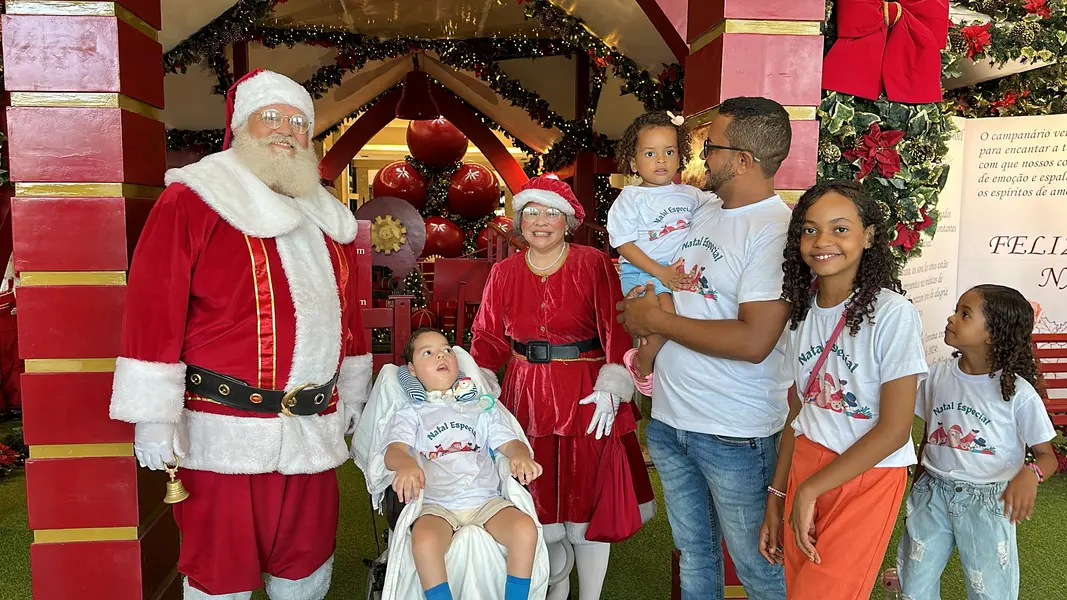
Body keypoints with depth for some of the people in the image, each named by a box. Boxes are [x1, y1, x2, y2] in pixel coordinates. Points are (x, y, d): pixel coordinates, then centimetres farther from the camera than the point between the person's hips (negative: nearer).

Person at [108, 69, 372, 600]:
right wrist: (154, 418, -14)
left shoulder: (326, 219, 14)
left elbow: (347, 313, 19)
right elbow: (153, 311, -12)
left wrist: (351, 395, 21)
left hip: (313, 431, 6)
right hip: (226, 433, -6)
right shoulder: (192, 201, -7)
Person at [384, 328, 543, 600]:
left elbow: (508, 442, 12)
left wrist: (521, 455, -15)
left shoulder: (480, 407, 22)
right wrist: (406, 464, -31)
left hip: (485, 499, 2)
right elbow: (394, 450, -5)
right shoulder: (409, 414, 14)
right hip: (437, 504, -2)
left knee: (525, 529, -27)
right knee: (424, 540, -36)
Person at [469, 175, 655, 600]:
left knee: (587, 498, 6)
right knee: (539, 501, 11)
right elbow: (489, 337, 7)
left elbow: (616, 331, -9)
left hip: (585, 396, -3)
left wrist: (611, 389, -19)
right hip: (527, 397, 3)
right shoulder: (504, 273, 6)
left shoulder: (593, 264, -5)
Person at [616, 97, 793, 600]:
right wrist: (645, 324, 3)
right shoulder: (703, 211, 6)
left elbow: (753, 341, -25)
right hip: (669, 415, 7)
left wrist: (658, 321, -16)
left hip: (735, 431, -7)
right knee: (694, 553, 23)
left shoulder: (777, 230, -17)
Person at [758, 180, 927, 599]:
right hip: (805, 465, 5)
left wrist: (809, 490, -13)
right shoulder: (802, 312, 2)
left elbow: (894, 429, -16)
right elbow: (797, 413, 7)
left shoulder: (892, 314, -16)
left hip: (869, 476, -5)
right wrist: (776, 498, 8)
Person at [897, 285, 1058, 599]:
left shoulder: (1017, 391, -12)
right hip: (933, 493, 4)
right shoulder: (938, 375, -1)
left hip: (987, 500, -3)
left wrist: (1029, 474, -29)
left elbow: (1047, 455, -6)